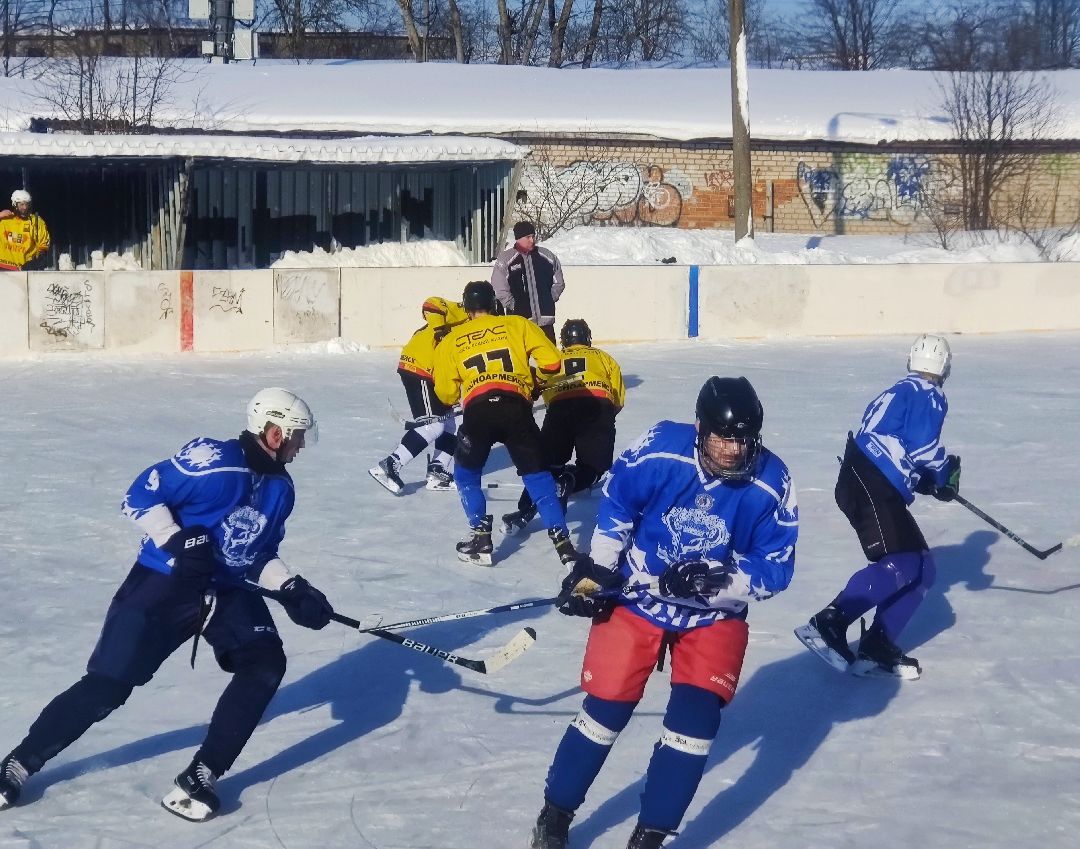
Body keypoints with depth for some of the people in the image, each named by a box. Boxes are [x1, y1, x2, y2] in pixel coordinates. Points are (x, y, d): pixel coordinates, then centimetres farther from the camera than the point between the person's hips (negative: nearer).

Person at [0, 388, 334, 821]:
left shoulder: (279, 488, 5)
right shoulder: (213, 461, -21)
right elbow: (140, 498, -18)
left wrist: (293, 590, 1)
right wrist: (178, 542, -27)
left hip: (228, 591, 7)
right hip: (165, 583, -7)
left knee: (265, 664, -14)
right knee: (108, 684, -8)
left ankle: (200, 778, -8)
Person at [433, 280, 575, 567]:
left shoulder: (450, 342, 21)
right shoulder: (517, 325, 19)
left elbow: (446, 395, 22)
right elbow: (552, 362, 11)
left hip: (477, 411, 0)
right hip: (516, 408, 0)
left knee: (466, 474, 24)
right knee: (538, 476, 12)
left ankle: (480, 537, 14)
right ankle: (562, 541, 2)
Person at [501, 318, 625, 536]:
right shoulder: (604, 358, 31)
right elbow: (619, 398, 25)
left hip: (560, 407, 1)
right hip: (598, 406, -1)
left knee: (547, 462, 12)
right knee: (593, 467, 11)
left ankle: (526, 510, -12)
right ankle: (568, 481, -23)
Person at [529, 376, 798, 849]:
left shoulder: (771, 484, -18)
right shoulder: (659, 450, -21)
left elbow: (774, 569, -13)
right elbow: (614, 503, -3)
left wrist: (720, 583, -29)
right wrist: (595, 570, -2)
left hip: (714, 615, 1)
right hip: (637, 597, -1)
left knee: (697, 717, -11)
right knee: (607, 708, 0)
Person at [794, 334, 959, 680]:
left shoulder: (897, 393, 28)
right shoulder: (929, 395, 0)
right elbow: (922, 445, -14)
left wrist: (928, 481, 25)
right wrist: (945, 473, 4)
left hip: (870, 487, 10)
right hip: (871, 486, -10)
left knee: (921, 569, 9)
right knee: (898, 564, -22)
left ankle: (876, 649, 5)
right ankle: (828, 623, -30)